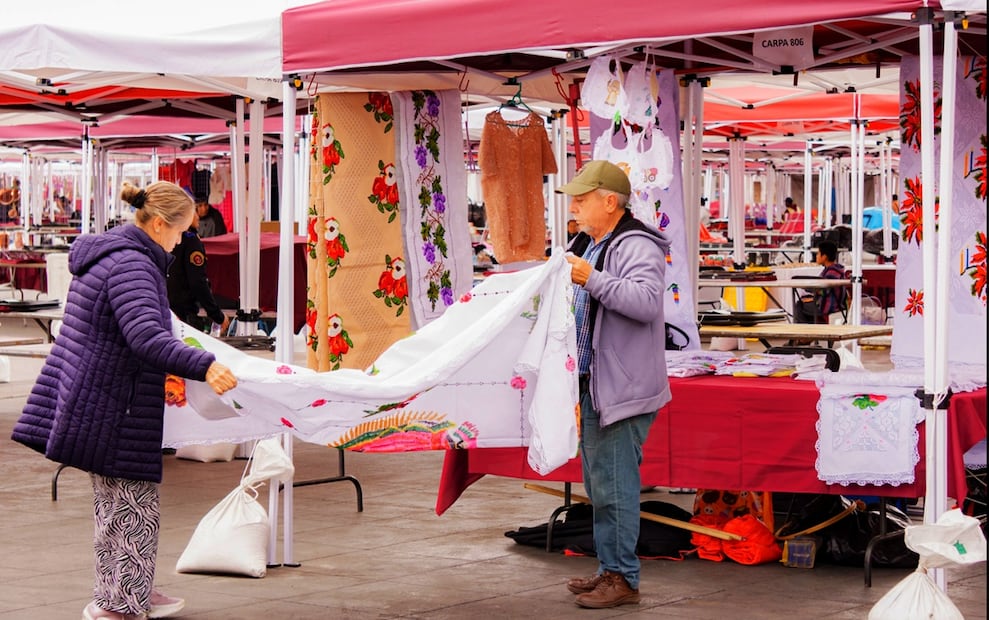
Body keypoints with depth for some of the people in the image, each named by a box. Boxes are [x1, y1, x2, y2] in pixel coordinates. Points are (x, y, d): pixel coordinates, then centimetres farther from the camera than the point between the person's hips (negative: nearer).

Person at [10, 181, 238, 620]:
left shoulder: (106, 251, 13)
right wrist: (203, 366, -44)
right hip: (112, 413, -11)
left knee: (114, 506, 20)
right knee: (135, 511, -2)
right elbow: (147, 338, -34)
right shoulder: (131, 265, -20)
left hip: (90, 400, 11)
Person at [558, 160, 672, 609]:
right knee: (599, 484, 16)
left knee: (614, 486, -9)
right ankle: (609, 569, 25)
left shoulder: (636, 247, -14)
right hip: (592, 385, 11)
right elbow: (571, 300, 29)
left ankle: (623, 579, -3)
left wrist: (592, 279, -31)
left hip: (623, 388, -10)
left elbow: (646, 301, -30)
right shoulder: (585, 245, 18)